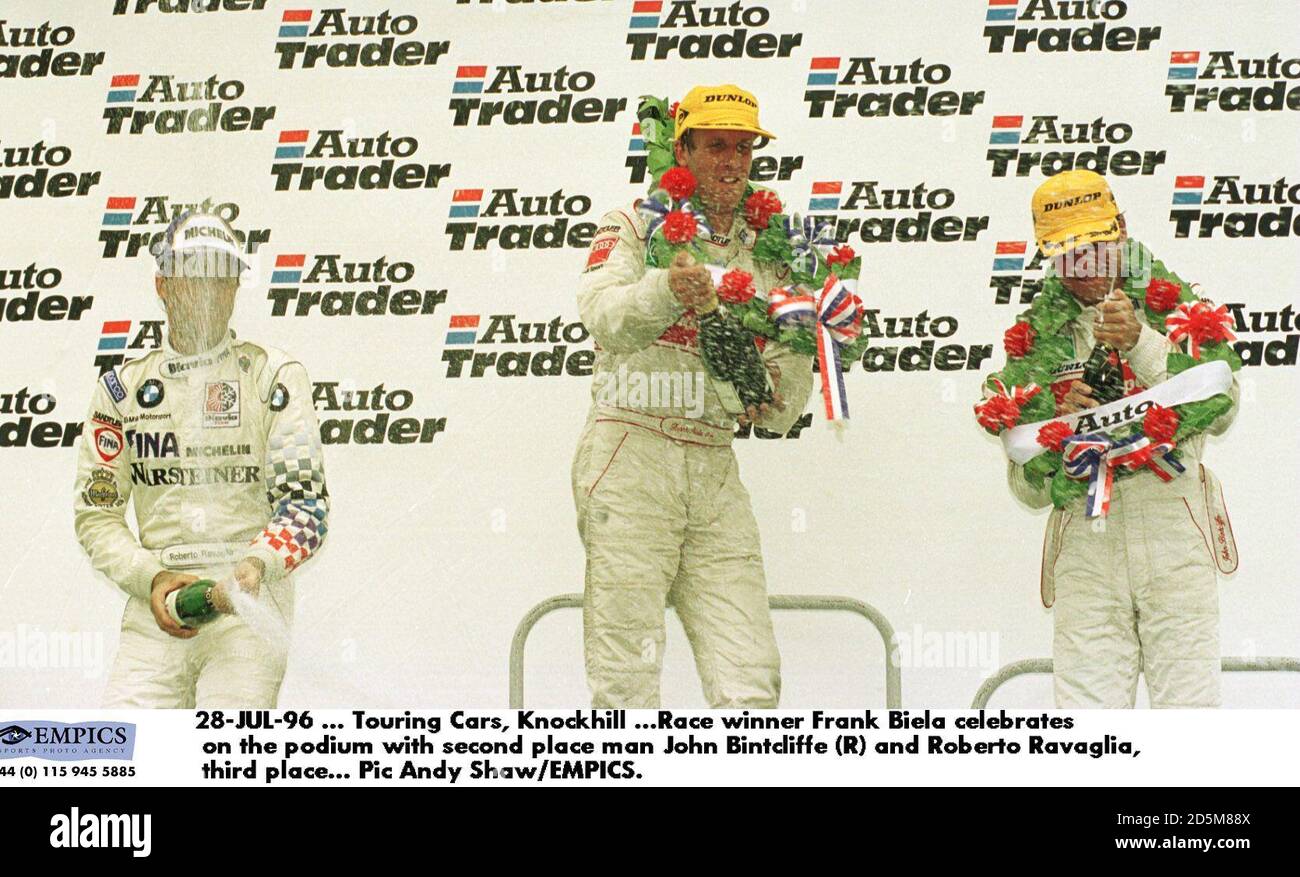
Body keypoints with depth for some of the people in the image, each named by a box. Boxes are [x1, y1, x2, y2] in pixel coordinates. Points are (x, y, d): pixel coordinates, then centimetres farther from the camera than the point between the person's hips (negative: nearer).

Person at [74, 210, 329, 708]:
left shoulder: (273, 376, 3)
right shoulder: (123, 388, 11)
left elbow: (305, 499, -4)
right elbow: (96, 513, 9)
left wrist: (255, 565, -23)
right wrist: (152, 578, -8)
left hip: (250, 600, -2)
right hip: (155, 607, 3)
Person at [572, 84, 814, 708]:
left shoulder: (765, 256, 17)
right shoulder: (633, 228, 4)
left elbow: (784, 409, 14)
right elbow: (603, 316, -19)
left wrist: (772, 394, -9)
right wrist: (667, 291, -37)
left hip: (715, 470, 5)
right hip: (630, 452, -4)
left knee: (751, 681, -2)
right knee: (626, 678, -7)